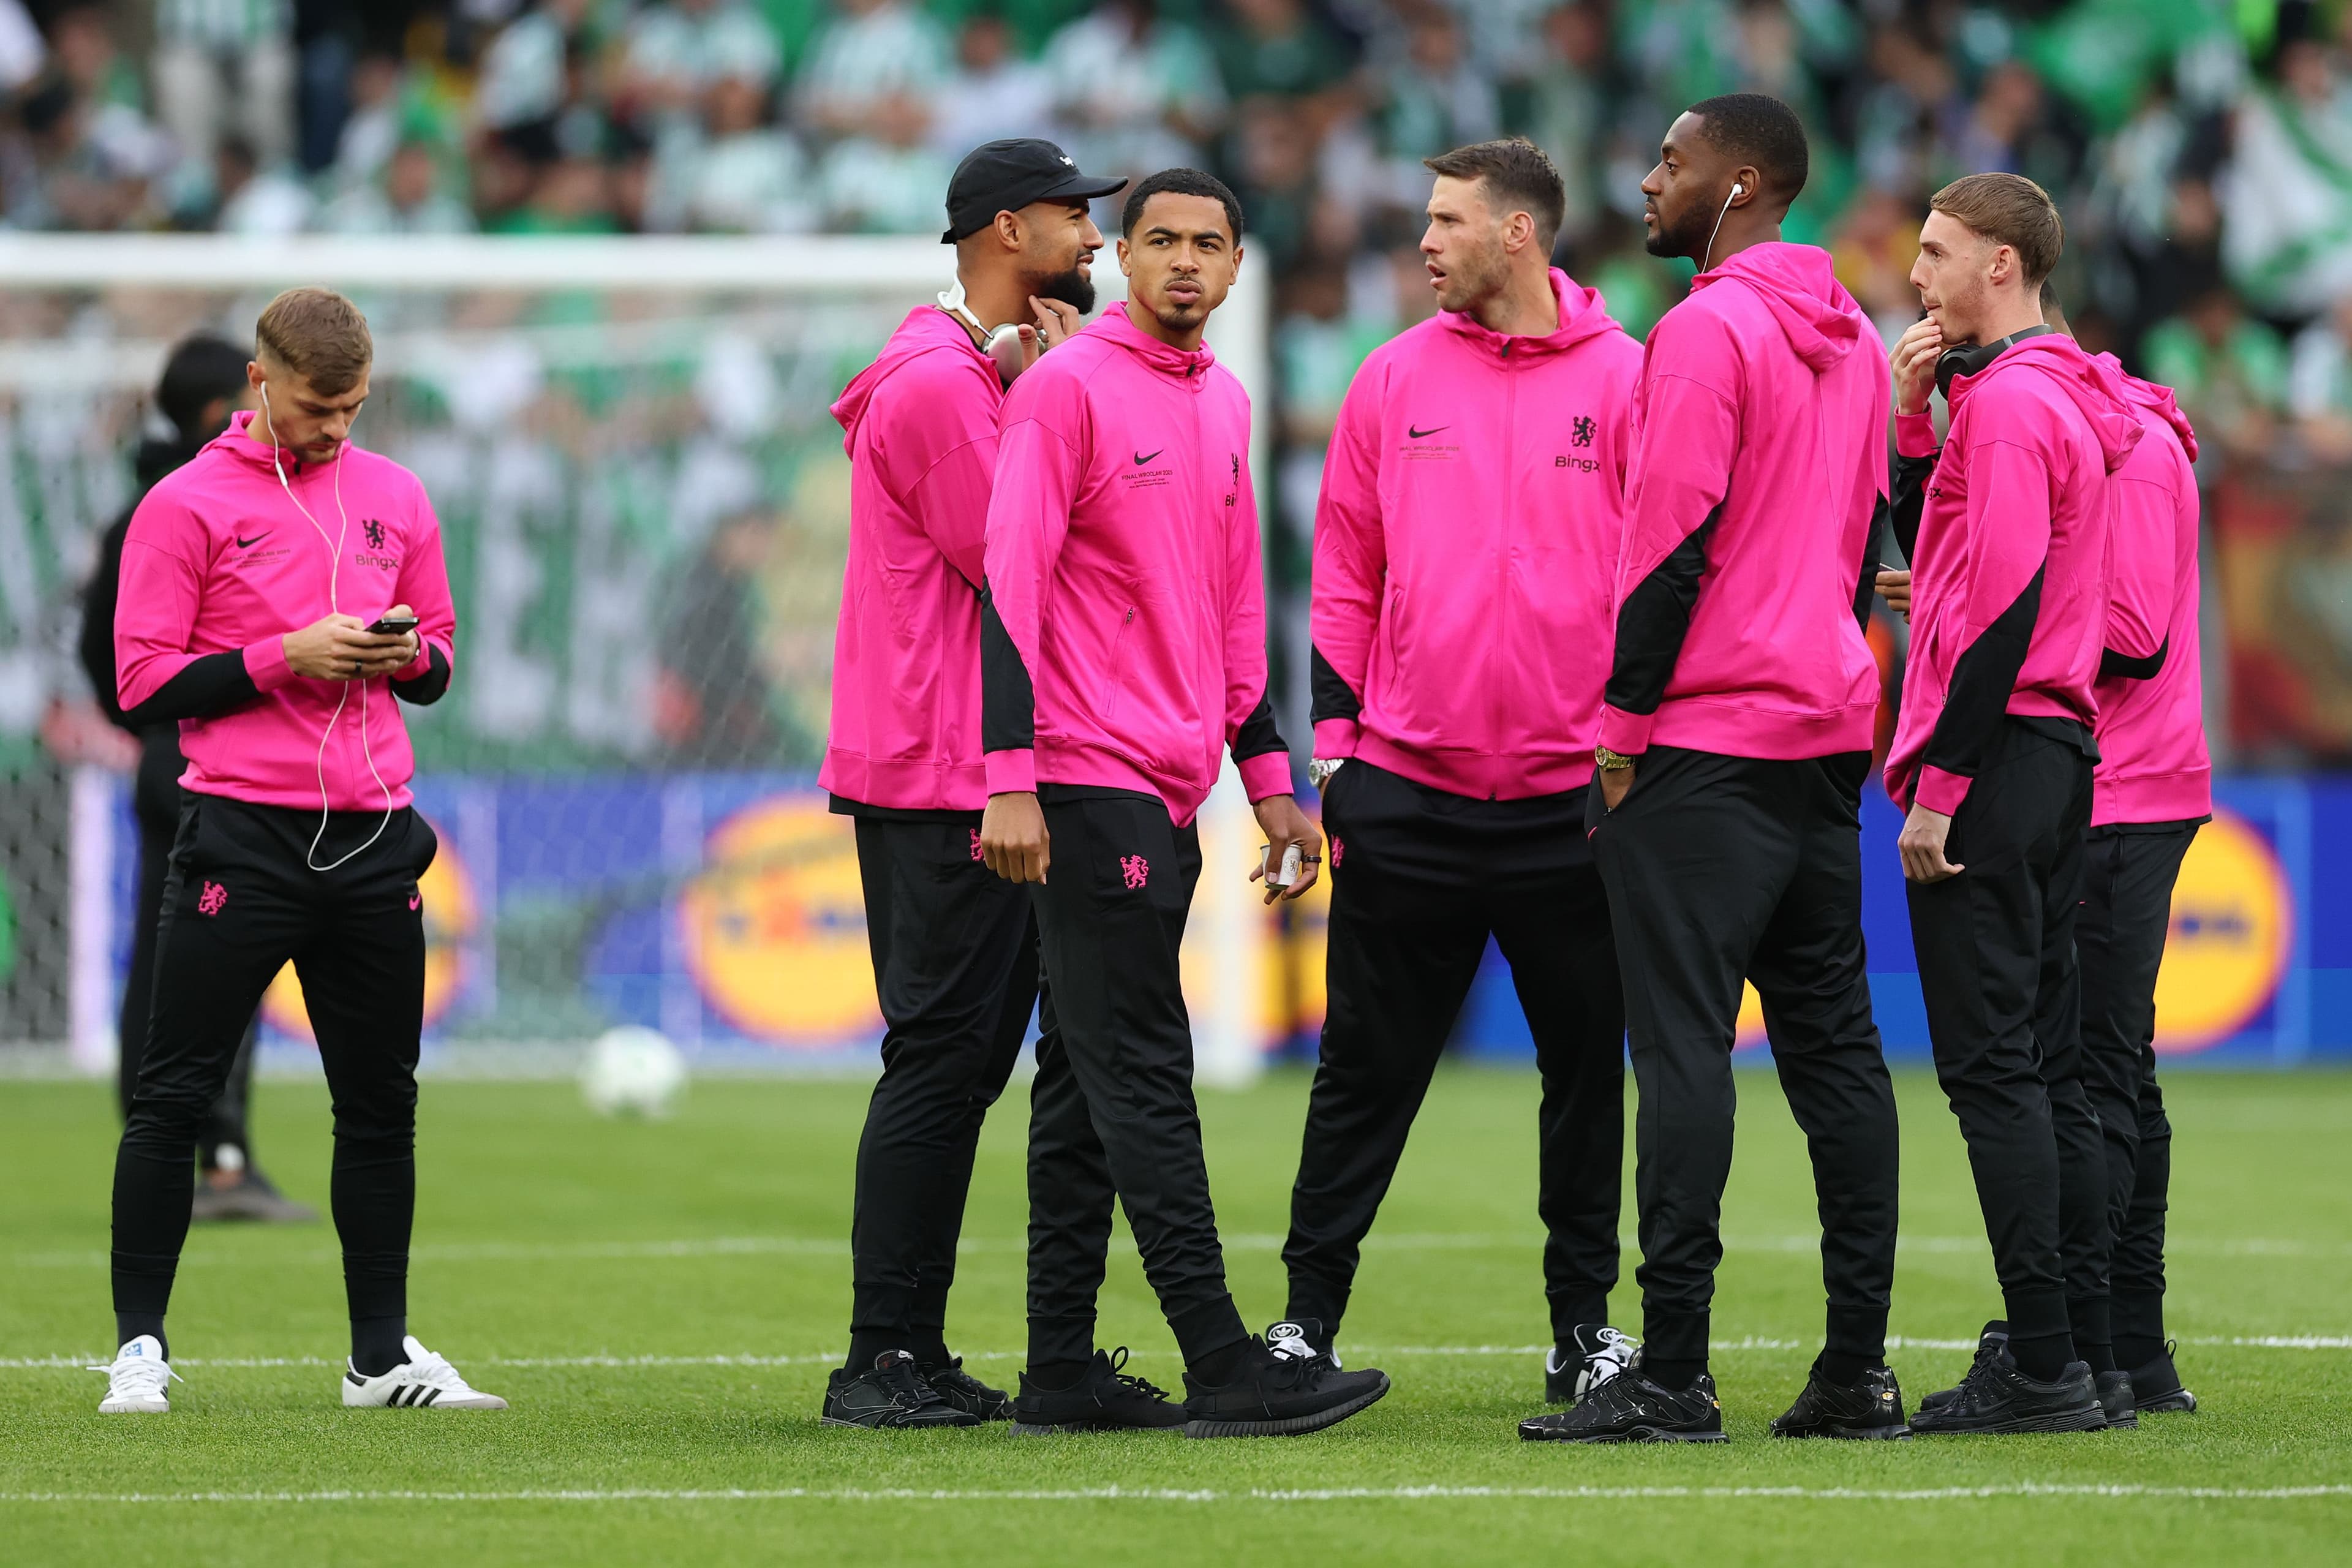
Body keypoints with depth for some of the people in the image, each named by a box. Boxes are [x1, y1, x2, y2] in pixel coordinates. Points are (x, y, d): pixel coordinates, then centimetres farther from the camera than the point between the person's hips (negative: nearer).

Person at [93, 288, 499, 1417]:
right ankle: (139, 1346, 1)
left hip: (373, 843, 5)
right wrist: (284, 657, -16)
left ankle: (382, 1355, 16)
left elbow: (438, 663, 20)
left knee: (381, 1104, 8)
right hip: (241, 840, -5)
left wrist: (404, 651, -3)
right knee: (175, 1098, -5)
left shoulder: (394, 498, 13)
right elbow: (144, 683, -6)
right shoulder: (187, 504, -3)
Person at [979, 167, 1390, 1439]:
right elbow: (1008, 586, -13)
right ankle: (1222, 1367, -11)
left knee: (1087, 1086, 9)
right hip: (1089, 783, -8)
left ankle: (1062, 1374, 11)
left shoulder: (1225, 404, 17)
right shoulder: (1066, 389, -8)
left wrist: (1271, 782, 21)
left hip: (1172, 788, 8)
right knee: (1141, 1073, -8)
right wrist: (1009, 780, -20)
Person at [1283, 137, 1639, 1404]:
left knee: (1586, 1064, 6)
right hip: (1407, 794, 1)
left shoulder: (1629, 381, 0)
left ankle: (1584, 1322, 17)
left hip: (1574, 794, -1)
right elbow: (1347, 573, 10)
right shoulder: (1395, 380, 7)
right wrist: (1335, 741, 4)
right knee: (1368, 1067, 3)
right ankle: (1310, 1317, 9)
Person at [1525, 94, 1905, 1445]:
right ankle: (1859, 1370, 9)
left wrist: (1625, 722, -11)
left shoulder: (1708, 329, -12)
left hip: (1708, 739, -8)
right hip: (1831, 727, 8)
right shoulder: (1854, 339, 15)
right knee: (1834, 1041, 9)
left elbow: (1675, 537, -16)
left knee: (1685, 1042, -8)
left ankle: (1675, 1373, -12)